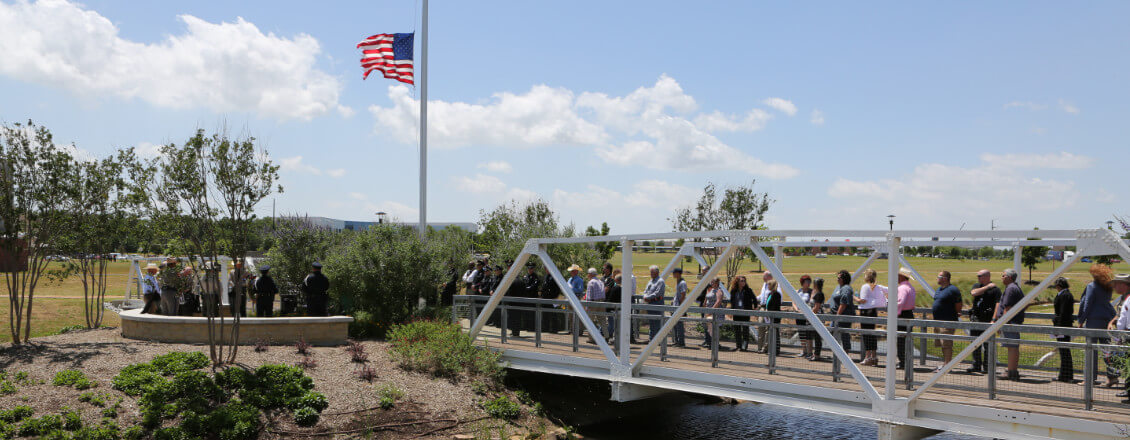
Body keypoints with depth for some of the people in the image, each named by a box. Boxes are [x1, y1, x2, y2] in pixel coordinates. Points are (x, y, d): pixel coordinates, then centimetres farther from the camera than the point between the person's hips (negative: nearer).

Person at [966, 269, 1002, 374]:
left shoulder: (995, 289, -4)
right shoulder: (976, 285, 15)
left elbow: (998, 305, -11)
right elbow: (973, 293, -8)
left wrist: (994, 320, -19)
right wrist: (987, 287, -9)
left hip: (987, 320, -6)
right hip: (975, 319, 6)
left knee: (987, 344, -2)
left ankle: (986, 367, 5)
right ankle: (976, 366, 17)